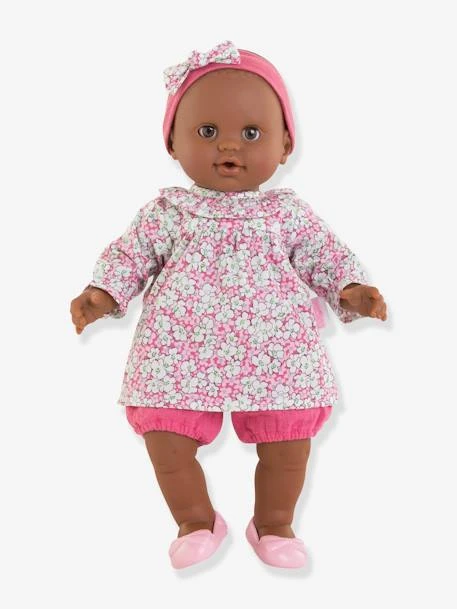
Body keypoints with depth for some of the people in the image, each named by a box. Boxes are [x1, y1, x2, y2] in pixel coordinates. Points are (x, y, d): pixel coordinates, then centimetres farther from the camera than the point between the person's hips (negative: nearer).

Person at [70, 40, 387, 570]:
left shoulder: (288, 213, 4)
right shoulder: (168, 212, 3)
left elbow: (326, 257, 9)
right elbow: (132, 253, 7)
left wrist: (351, 292, -7)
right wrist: (102, 294, -8)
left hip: (275, 360, 0)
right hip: (181, 358, 0)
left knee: (286, 447, 6)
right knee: (168, 447, 1)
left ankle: (273, 524, 34)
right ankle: (196, 521, 28)